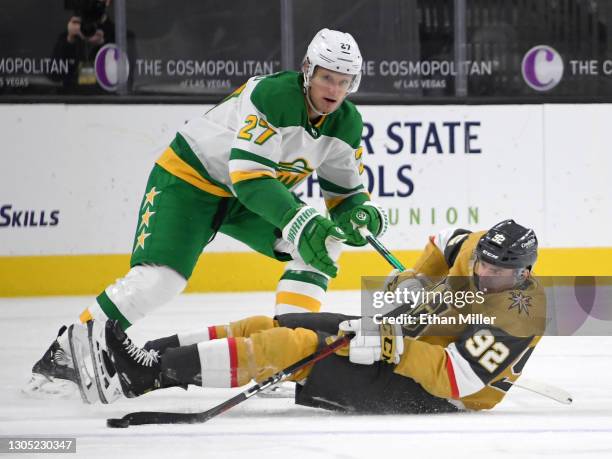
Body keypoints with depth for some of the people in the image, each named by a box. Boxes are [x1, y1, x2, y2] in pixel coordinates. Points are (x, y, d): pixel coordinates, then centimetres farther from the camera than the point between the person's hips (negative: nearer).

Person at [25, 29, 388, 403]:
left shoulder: (346, 124, -6)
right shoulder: (271, 96, -30)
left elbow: (346, 192, 1)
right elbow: (249, 177, -37)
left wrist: (364, 213, -23)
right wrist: (301, 222, -46)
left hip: (263, 187, 8)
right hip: (191, 177, -7)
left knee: (324, 242, -13)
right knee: (159, 280, -23)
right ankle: (69, 351, -6)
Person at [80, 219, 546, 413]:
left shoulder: (517, 316, -27)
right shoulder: (477, 249, -2)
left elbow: (455, 380, -34)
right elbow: (445, 245, 22)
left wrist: (393, 349, -36)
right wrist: (414, 281, 5)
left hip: (430, 394, -9)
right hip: (405, 335, 9)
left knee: (293, 346, -21)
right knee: (275, 328, -4)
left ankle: (159, 372, -21)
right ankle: (152, 358, -8)